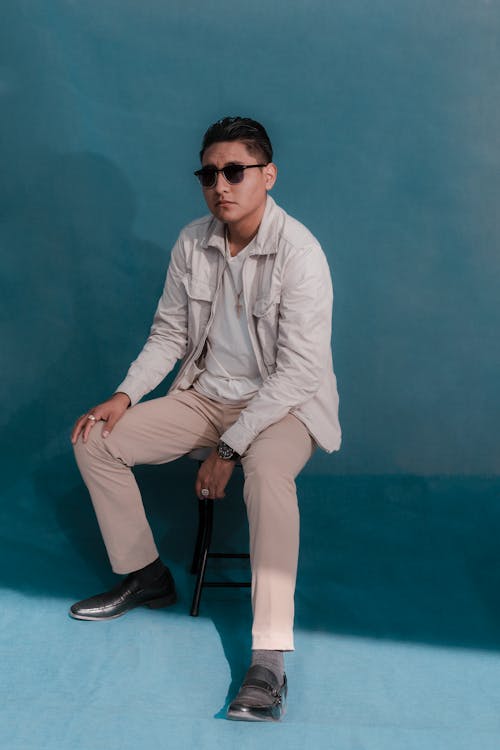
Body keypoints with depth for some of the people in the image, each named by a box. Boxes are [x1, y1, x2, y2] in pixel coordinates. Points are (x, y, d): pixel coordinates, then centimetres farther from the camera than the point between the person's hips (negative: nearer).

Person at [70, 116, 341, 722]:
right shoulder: (192, 244, -1)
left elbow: (298, 371, -22)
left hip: (283, 404, -6)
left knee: (268, 473, -39)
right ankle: (144, 575, 12)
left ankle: (268, 662, -37)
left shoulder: (299, 253, -20)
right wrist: (125, 395, -6)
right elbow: (169, 332, 9)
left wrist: (228, 447, -25)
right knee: (94, 441, -4)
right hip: (204, 396, 7)